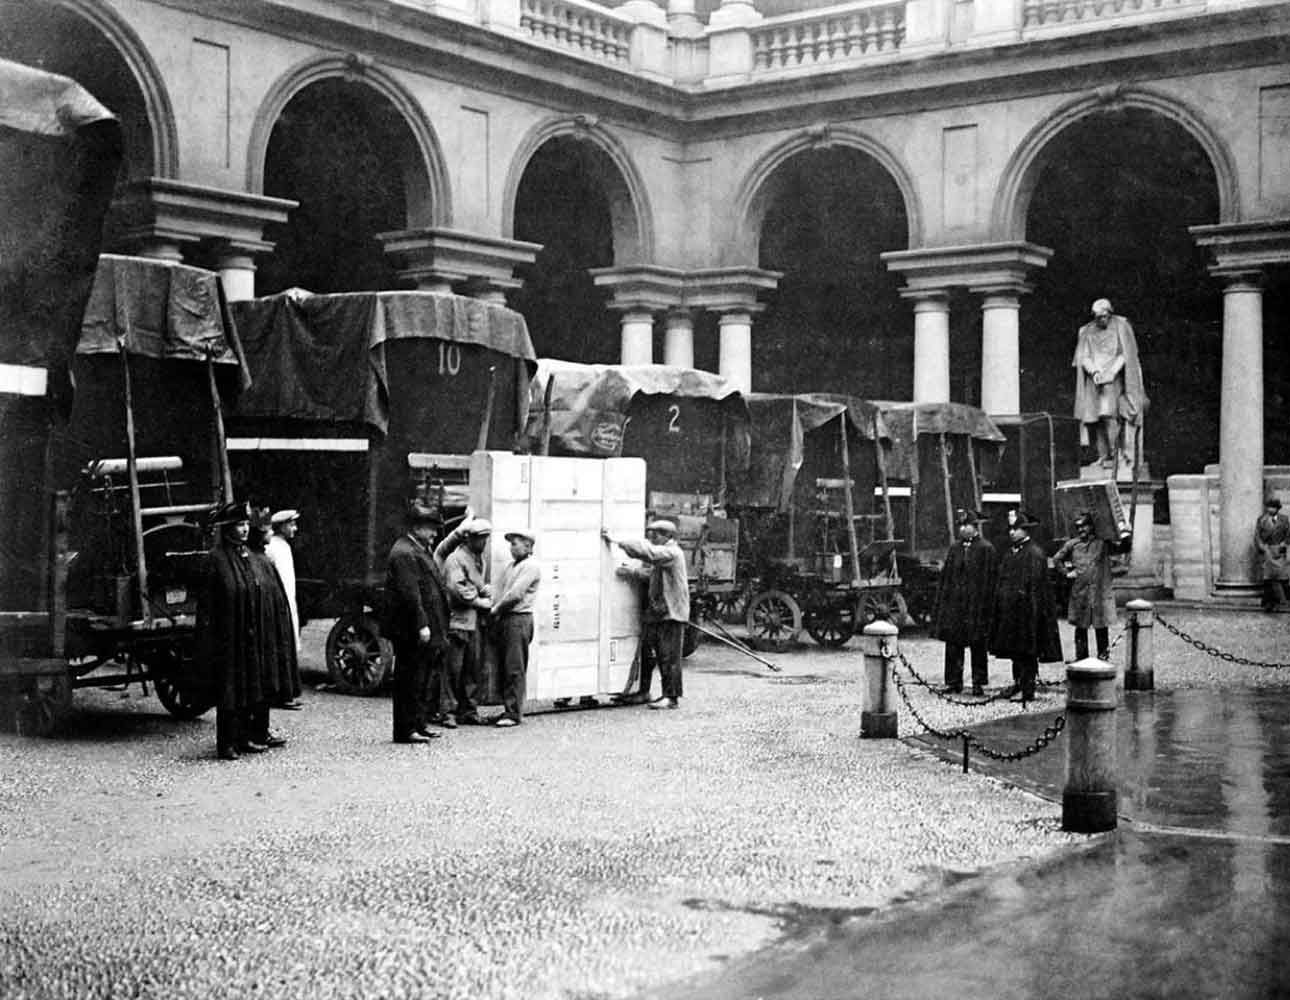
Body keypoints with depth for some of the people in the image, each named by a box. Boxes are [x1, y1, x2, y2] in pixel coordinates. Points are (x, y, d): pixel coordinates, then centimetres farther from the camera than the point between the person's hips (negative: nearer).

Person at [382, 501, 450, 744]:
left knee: (421, 680, 15)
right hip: (411, 632, -10)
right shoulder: (404, 553, -16)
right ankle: (406, 730, 0)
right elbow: (410, 594, -22)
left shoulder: (421, 550, 17)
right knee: (410, 680, -5)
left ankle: (419, 725, 22)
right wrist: (421, 625, -24)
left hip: (423, 632, 10)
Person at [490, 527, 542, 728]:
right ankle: (508, 709, 13)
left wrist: (497, 608, -6)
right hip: (503, 619, 8)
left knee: (515, 668, -8)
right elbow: (501, 589, 15)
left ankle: (514, 713, -7)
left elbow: (515, 594, -14)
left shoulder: (531, 566, -7)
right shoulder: (511, 566, 19)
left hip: (519, 619, -8)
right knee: (504, 666, 8)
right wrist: (495, 607, -2)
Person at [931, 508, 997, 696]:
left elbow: (989, 580, -6)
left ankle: (978, 682, 9)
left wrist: (986, 606, -12)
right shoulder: (954, 549, 12)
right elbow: (945, 577, 13)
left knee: (978, 645, 2)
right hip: (953, 603, 5)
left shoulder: (986, 550, -3)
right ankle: (954, 681, 12)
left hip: (976, 604, -5)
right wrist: (942, 601, 6)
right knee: (953, 644, 5)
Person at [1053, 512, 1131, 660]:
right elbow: (1057, 559, 19)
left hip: (1100, 592, -1)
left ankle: (1103, 655, 12)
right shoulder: (1072, 544, 7)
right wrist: (1066, 572, 8)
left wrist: (1126, 536, -11)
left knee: (1101, 626, 2)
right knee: (1080, 626, 5)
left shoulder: (1102, 544, 3)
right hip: (1079, 594, 1)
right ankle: (1081, 657, 13)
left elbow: (1124, 548, 6)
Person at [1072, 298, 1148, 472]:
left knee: (1109, 414, -17)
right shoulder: (1087, 332, 7)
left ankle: (1113, 454, -13)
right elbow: (1083, 357, 4)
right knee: (1098, 418, -2)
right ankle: (1102, 455, 2)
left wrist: (1111, 372, -14)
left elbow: (1126, 354, -3)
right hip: (1094, 381, 3)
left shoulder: (1120, 327, -1)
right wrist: (1094, 371, -14)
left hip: (1114, 379, -3)